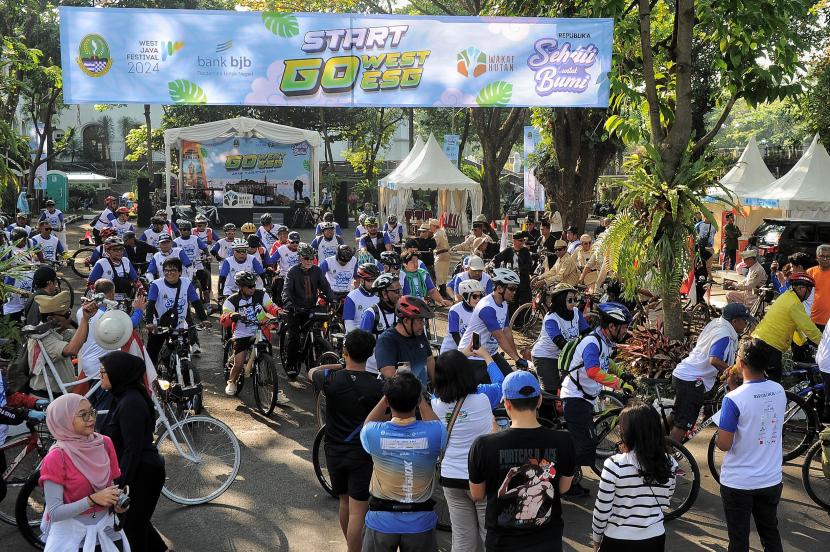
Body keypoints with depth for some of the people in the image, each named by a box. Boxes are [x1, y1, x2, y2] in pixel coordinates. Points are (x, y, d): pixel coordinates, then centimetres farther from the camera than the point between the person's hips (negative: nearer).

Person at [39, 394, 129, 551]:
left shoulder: (105, 443, -4)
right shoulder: (56, 458, -18)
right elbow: (54, 513, -18)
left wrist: (117, 501, -12)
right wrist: (93, 500, -28)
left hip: (107, 530, 4)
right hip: (72, 535, -4)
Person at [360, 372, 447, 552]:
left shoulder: (374, 433, -20)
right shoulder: (434, 432, -20)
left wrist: (387, 396, 7)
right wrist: (420, 398, 12)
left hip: (381, 521, 0)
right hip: (421, 522, 0)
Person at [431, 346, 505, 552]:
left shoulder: (436, 402, -5)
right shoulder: (483, 396, -14)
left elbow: (444, 381, 19)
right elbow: (500, 382, 9)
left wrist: (461, 355, 29)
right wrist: (486, 355, 24)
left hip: (450, 479, 4)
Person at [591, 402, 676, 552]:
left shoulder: (614, 465, -21)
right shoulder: (669, 464, -8)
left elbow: (602, 510, -13)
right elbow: (664, 501, 8)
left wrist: (596, 537, 3)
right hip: (655, 539, 4)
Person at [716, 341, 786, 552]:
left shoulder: (733, 400, -23)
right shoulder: (779, 391, -4)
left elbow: (724, 444, -18)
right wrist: (734, 387, 8)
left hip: (738, 482, -5)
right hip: (771, 479, 5)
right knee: (771, 534, 22)